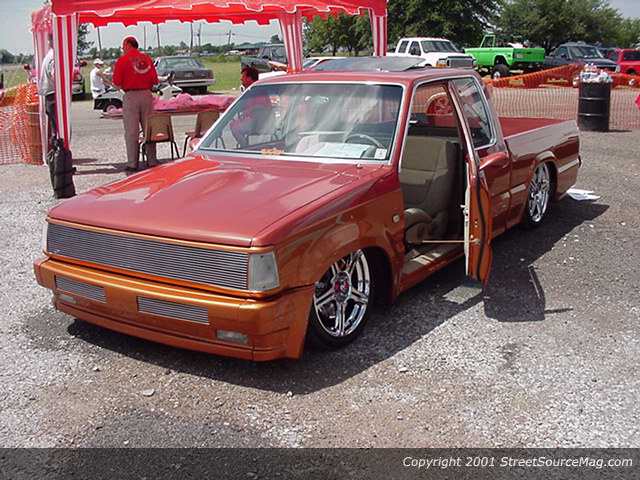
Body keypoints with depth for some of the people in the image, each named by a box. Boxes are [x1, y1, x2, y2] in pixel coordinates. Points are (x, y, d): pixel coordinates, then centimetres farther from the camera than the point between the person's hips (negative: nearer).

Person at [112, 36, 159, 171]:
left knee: (131, 132, 1)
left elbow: (117, 83, -6)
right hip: (146, 95, 3)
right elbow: (155, 80, 5)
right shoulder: (147, 58, 7)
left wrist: (124, 87, 14)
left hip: (130, 96, -3)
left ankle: (132, 163, 2)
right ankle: (152, 161, 13)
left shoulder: (122, 60, -4)